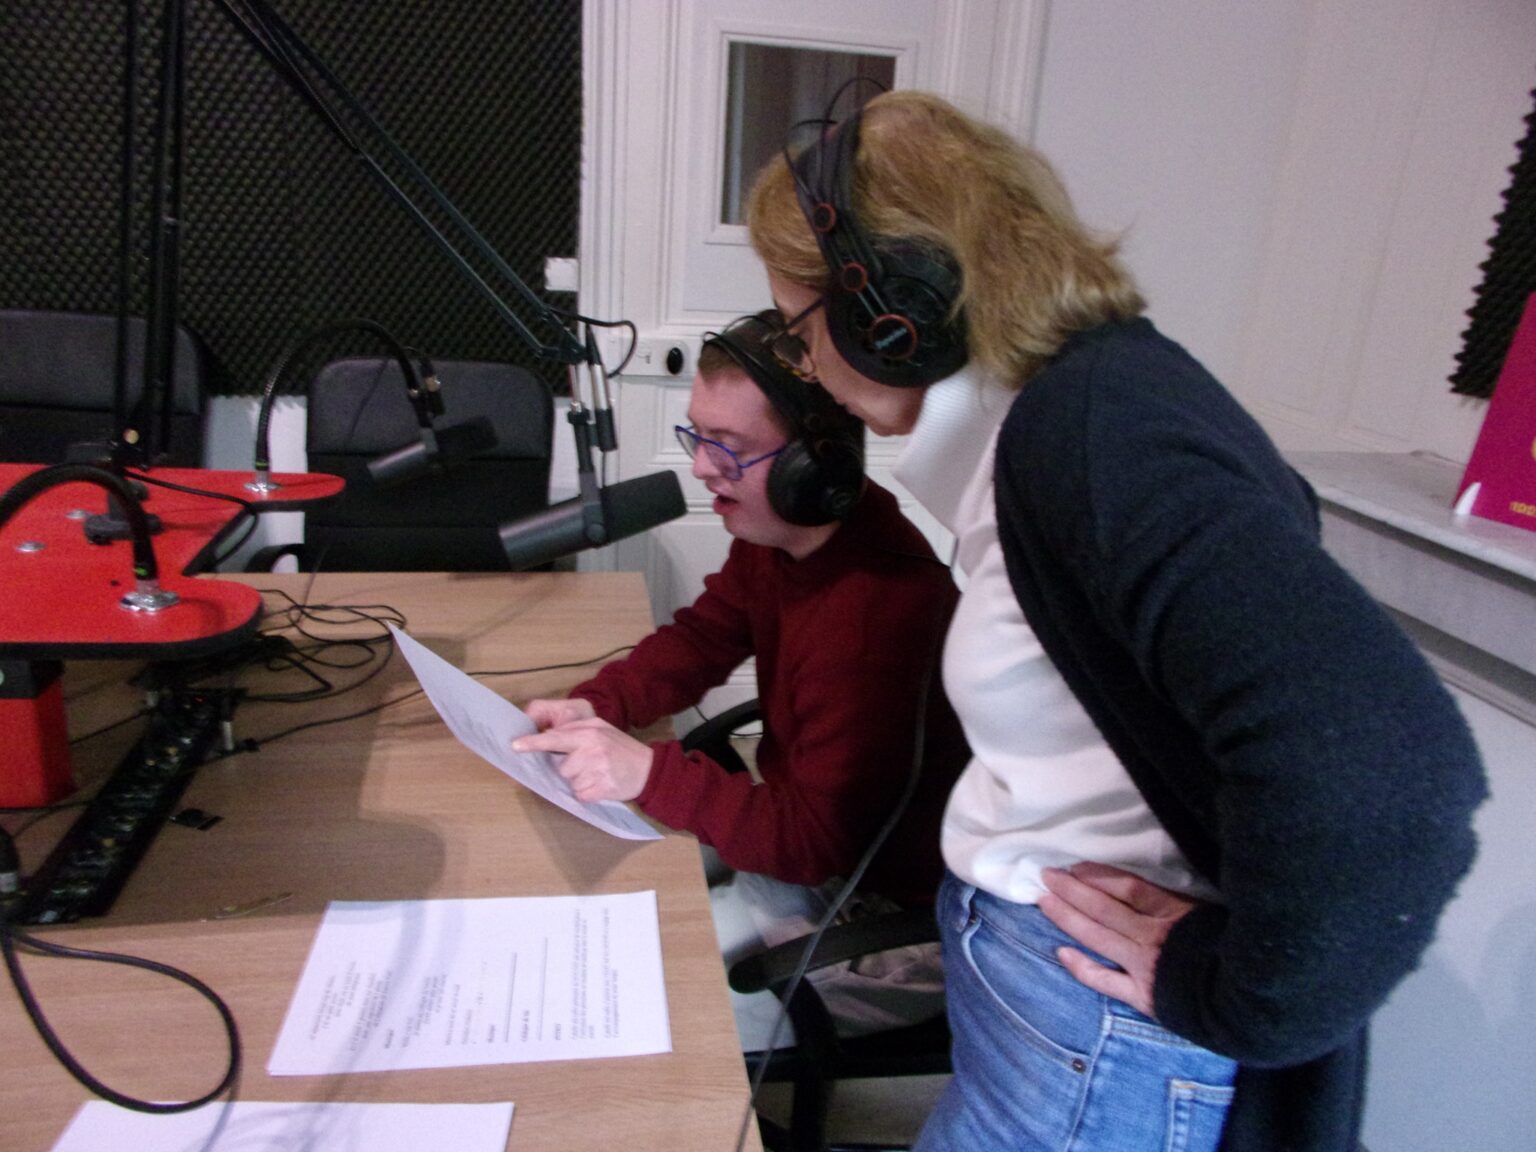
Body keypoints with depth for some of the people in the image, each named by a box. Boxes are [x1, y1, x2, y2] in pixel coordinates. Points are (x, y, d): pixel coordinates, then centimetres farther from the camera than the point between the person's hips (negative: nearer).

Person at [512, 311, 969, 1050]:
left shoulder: (874, 612, -33)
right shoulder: (773, 537, -5)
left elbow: (822, 841, -28)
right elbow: (701, 636, 8)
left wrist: (651, 775, -37)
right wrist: (594, 706, -10)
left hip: (890, 915, -8)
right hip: (806, 829, 9)